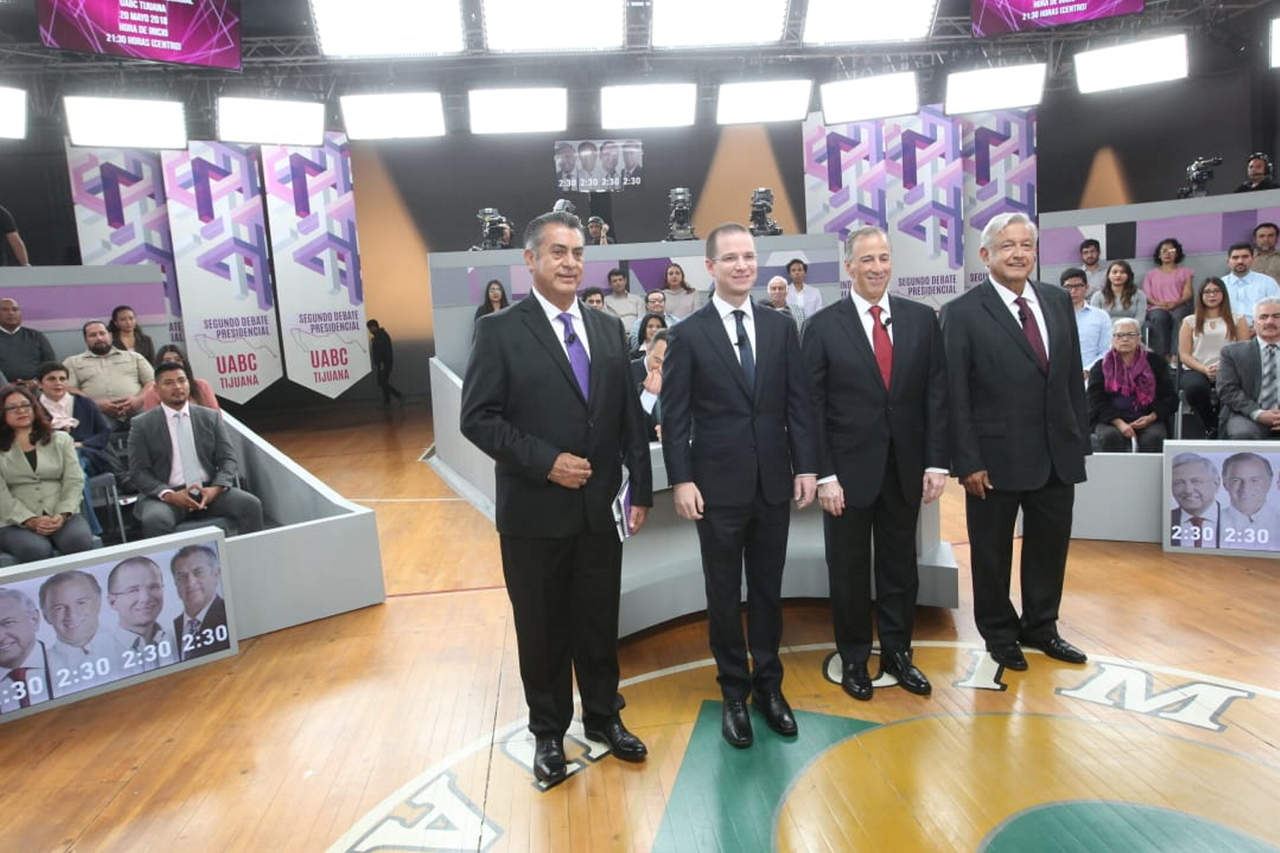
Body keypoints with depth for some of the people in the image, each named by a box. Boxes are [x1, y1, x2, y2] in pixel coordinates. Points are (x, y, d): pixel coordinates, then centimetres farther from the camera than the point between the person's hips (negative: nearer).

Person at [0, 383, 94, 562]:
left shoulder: (61, 440, 15)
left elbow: (74, 482, 5)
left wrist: (62, 515, -12)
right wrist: (30, 521, -16)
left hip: (62, 516, 1)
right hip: (16, 522, -1)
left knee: (80, 541, -31)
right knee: (36, 550, -33)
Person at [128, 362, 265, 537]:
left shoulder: (211, 417, 10)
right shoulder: (142, 425, 5)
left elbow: (228, 459, 6)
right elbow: (138, 472, 0)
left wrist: (216, 488, -14)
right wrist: (169, 495, -17)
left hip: (209, 491, 2)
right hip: (167, 494, -2)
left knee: (251, 505, -24)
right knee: (154, 520, -34)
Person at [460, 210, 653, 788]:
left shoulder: (609, 329, 7)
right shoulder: (501, 331, -6)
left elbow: (630, 416, 8)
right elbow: (478, 418, -11)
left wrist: (641, 489, 6)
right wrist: (546, 463, -18)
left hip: (599, 509, 4)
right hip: (534, 512, -3)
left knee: (600, 623, 16)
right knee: (542, 630, 12)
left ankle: (603, 718, 37)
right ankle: (548, 733, 33)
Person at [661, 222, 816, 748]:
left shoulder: (780, 327, 6)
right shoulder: (687, 335, -3)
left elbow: (799, 403, 6)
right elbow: (674, 416, -5)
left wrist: (806, 466, 0)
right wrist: (681, 480, -11)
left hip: (774, 482, 3)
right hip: (718, 486, -2)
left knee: (768, 589, 14)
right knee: (724, 593, 9)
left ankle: (769, 684, 31)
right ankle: (734, 691, 26)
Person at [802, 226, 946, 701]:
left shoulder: (922, 319, 3)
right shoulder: (823, 327, -5)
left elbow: (936, 395, 3)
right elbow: (813, 407, -7)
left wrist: (936, 463, -2)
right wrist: (824, 475, -11)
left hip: (905, 468, 3)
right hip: (848, 471, -2)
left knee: (900, 566, 14)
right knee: (849, 570, 10)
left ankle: (897, 653, 32)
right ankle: (854, 659, 28)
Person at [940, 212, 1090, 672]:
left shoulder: (1058, 301, 8)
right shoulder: (962, 312, -9)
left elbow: (1073, 377, 11)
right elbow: (955, 394, -11)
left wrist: (1080, 440, 8)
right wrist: (968, 461, -14)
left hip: (1057, 454, 5)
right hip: (996, 457, -5)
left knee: (1050, 546, 16)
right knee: (992, 553, 10)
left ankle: (1040, 626, 35)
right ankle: (999, 634, 29)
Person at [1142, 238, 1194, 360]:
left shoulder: (1185, 272, 26)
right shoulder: (1151, 274, 28)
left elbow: (1187, 294, 9)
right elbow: (1146, 296, 12)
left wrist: (1175, 303, -13)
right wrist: (1158, 303, -10)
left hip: (1178, 307, 0)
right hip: (1157, 308, 0)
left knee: (1178, 316, -38)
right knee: (1159, 317, -37)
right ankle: (1162, 356, -43)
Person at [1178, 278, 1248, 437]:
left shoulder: (1237, 320, 19)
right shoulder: (1190, 321, 17)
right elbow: (1184, 355, 7)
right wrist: (1205, 369, -10)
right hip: (1196, 370, 0)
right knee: (1195, 388, -38)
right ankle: (1211, 430, -14)